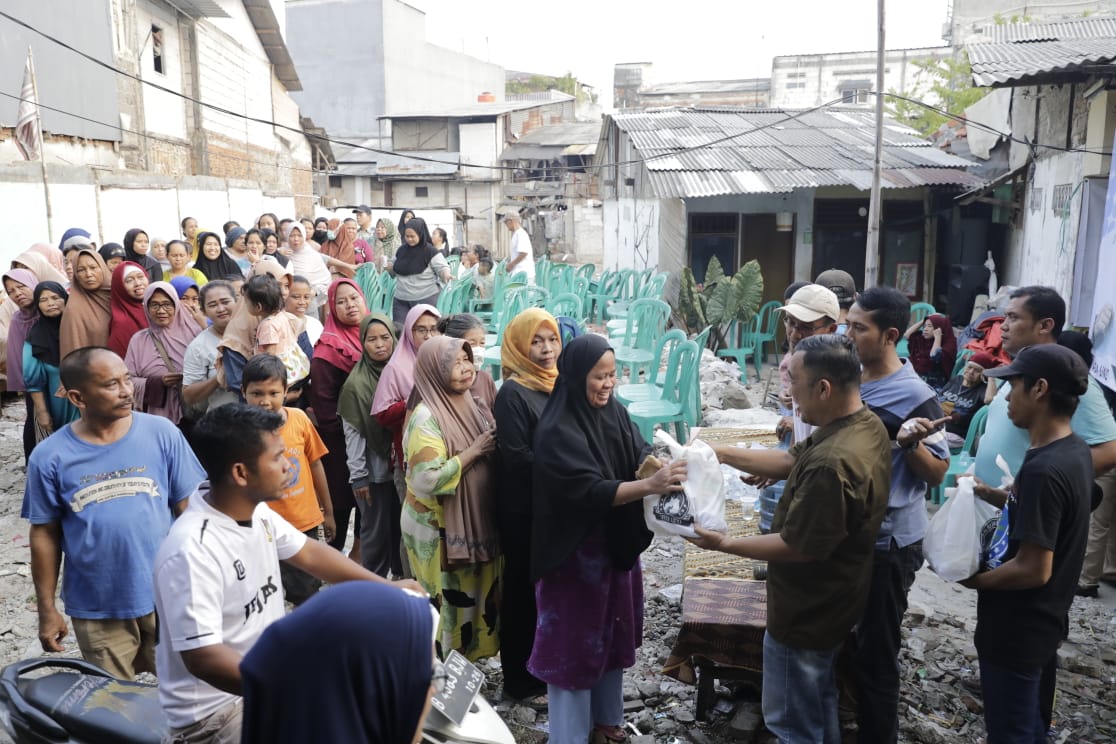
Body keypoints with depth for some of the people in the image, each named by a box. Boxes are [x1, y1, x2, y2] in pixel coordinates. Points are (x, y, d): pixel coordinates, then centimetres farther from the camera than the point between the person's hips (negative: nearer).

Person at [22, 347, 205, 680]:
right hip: (96, 608, 0)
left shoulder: (162, 433, -10)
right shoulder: (50, 457, -10)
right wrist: (46, 608, 2)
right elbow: (45, 534, -1)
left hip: (166, 594, 0)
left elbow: (187, 508, -3)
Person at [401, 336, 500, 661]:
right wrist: (474, 451, -21)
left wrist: (494, 444, -4)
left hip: (474, 522, 8)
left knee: (473, 596, 18)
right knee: (449, 602, 5)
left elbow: (487, 446, 19)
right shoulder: (426, 417, -20)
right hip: (440, 530, -8)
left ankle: (469, 654, 35)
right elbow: (427, 480, -28)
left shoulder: (467, 403, 4)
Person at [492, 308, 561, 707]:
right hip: (524, 511, -6)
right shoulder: (512, 393, -14)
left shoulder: (557, 384, 7)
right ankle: (520, 681, 23)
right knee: (524, 592, 7)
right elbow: (518, 458, -18)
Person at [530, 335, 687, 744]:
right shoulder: (557, 430, -23)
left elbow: (639, 453, -6)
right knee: (575, 638, 6)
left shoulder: (614, 412, 0)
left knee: (612, 630, 21)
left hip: (617, 543, 7)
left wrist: (667, 466, -28)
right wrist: (650, 485, -42)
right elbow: (590, 491, -31)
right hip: (576, 549, -7)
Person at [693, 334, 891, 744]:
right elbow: (790, 461, 5)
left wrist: (726, 544, -19)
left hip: (806, 614, -10)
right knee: (819, 701, 30)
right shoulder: (865, 423, -4)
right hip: (830, 602, 10)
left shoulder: (833, 464, -36)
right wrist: (723, 453, -1)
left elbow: (798, 546, -29)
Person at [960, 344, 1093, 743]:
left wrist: (970, 579, -15)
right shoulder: (1075, 450, 0)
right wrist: (987, 494, 5)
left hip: (1017, 629, -9)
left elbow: (1033, 570, -28)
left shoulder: (1043, 469, -30)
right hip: (1045, 620, 9)